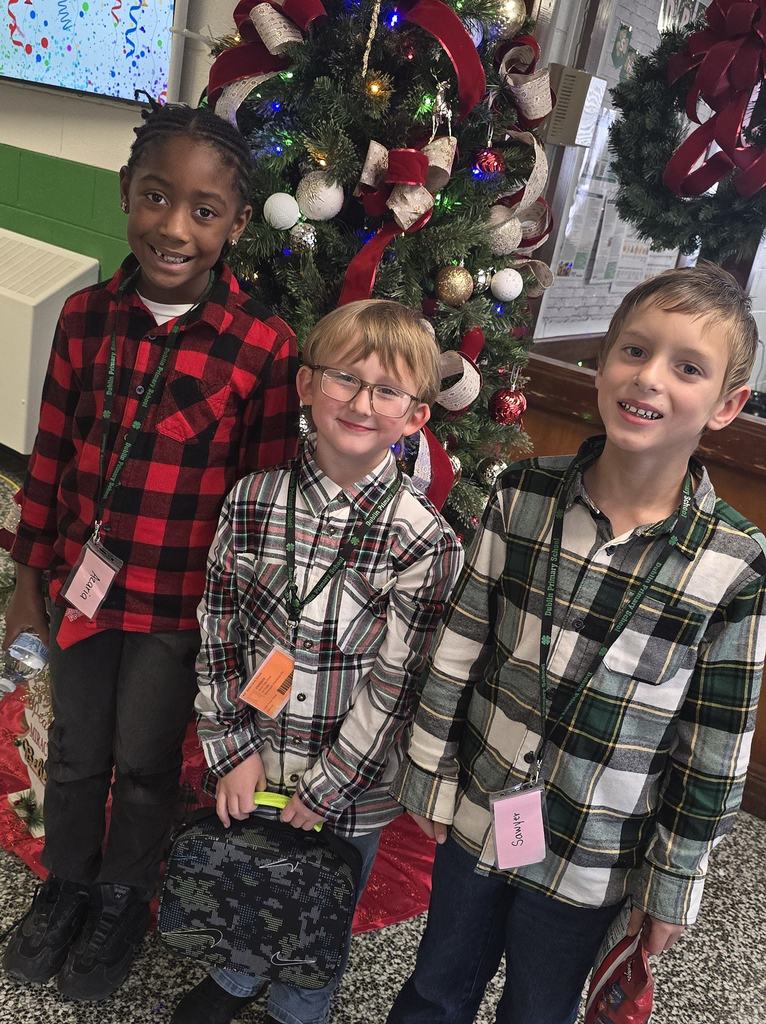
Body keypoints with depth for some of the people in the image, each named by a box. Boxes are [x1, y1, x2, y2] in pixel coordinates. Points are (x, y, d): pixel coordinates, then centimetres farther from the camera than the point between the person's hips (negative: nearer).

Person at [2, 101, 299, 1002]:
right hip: (81, 584, 3)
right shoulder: (85, 316, -5)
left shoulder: (263, 349, -15)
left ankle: (123, 899, 44)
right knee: (75, 753, 21)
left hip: (180, 604, -3)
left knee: (144, 764, 16)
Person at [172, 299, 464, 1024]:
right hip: (249, 770, 3)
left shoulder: (424, 540, -18)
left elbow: (394, 684, -16)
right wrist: (234, 750, -5)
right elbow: (218, 636, -3)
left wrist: (326, 787, -13)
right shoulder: (253, 502, -9)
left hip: (350, 786, -2)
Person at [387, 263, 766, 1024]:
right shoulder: (522, 495, -12)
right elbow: (458, 647, -4)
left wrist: (672, 881, -2)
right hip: (476, 815, 2)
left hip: (590, 861, -2)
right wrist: (430, 776, 2)